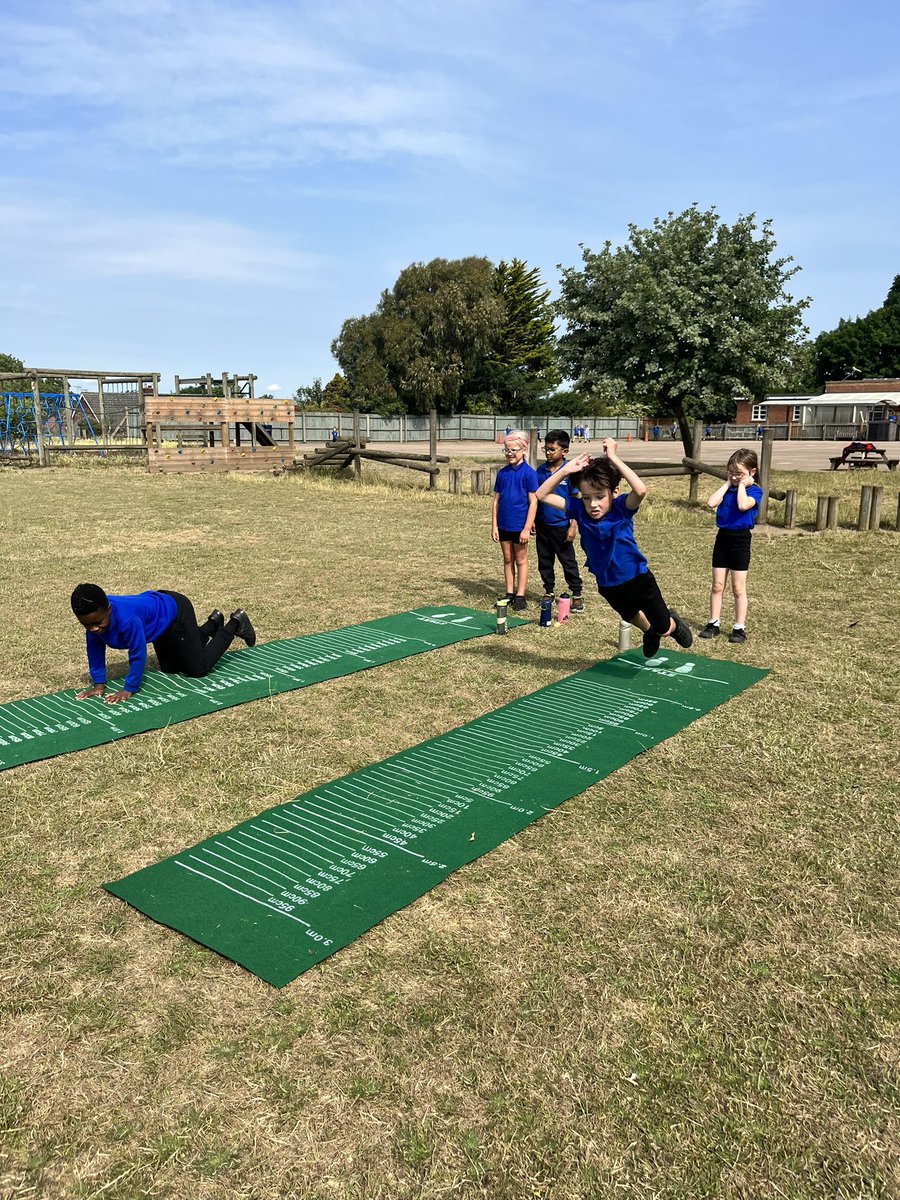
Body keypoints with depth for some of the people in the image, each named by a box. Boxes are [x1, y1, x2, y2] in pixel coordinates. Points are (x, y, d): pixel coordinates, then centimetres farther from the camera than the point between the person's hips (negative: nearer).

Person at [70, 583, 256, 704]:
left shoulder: (127, 619, -45)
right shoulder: (94, 615, -22)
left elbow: (138, 655, -35)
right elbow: (95, 651, -8)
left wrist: (129, 689, -26)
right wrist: (98, 683, -10)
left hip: (174, 612, -8)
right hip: (160, 614, 8)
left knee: (197, 669, -2)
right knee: (170, 669, 23)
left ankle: (235, 624, 15)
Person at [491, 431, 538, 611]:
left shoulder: (529, 473, -10)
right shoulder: (502, 473, 4)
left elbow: (533, 502, -11)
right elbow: (496, 500, 8)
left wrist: (527, 528, -15)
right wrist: (494, 526, 3)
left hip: (520, 526, -5)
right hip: (504, 525, 5)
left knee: (521, 560, 6)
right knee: (507, 559, 12)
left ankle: (520, 596, 13)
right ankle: (509, 594, 21)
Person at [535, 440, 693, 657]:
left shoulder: (621, 508, -25)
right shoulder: (580, 510, -15)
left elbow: (641, 490, -47)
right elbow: (542, 495, -17)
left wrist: (614, 458, -43)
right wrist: (566, 470, -29)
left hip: (638, 579, -4)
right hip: (608, 586, 4)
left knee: (663, 629, 11)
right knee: (631, 616, 33)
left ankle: (674, 624, 47)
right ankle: (649, 632, 67)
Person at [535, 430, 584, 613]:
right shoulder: (541, 470, 3)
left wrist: (573, 526, -12)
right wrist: (531, 520, 7)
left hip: (561, 525, -5)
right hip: (542, 524, 5)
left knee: (568, 561, 3)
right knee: (544, 561, 13)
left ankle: (577, 595, 12)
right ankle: (549, 592, 26)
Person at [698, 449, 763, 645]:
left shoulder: (755, 491, -7)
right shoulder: (727, 487, 6)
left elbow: (743, 505, -28)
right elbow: (711, 503, -12)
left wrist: (742, 484, -15)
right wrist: (727, 483, -6)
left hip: (740, 539, -4)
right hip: (723, 537, 4)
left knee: (738, 588, 2)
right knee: (717, 585, 8)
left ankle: (739, 628, 11)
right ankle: (713, 623, 17)